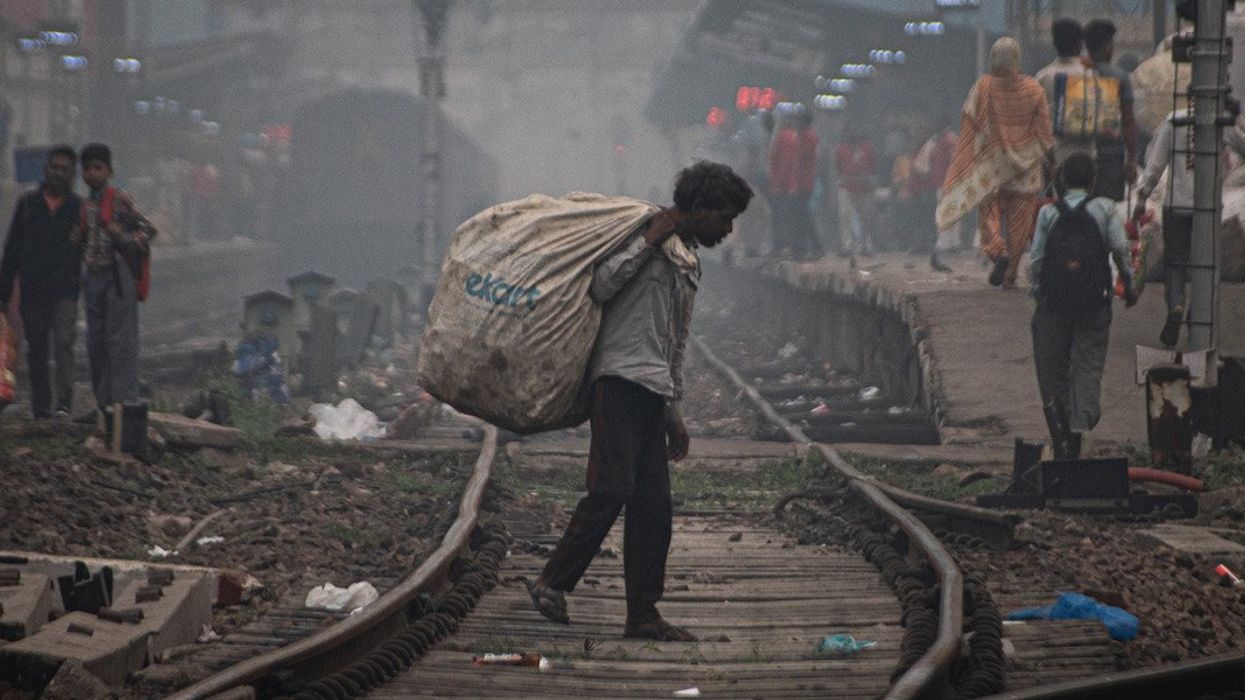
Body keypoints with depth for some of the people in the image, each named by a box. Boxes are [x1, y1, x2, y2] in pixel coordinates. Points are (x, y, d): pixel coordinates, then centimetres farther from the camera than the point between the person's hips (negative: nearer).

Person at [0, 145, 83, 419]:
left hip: (66, 291, -2)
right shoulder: (28, 204, 8)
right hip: (33, 291, 2)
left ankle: (64, 403, -22)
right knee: (36, 352, 8)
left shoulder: (79, 207, 4)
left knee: (63, 344, -17)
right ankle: (40, 407, 17)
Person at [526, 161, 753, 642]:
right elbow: (599, 288, -16)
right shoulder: (642, 237, -1)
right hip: (620, 379, -8)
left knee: (654, 504, 2)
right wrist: (648, 241, -14)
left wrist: (673, 413, 27)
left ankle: (642, 614, 4)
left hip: (653, 392, 8)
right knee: (612, 488, -17)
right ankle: (553, 583, -7)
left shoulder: (690, 267, 24)